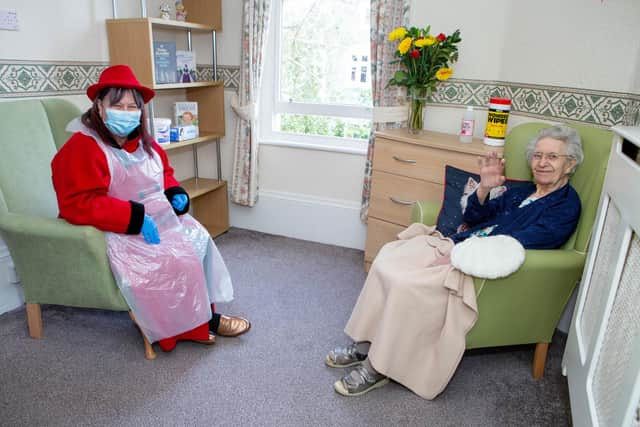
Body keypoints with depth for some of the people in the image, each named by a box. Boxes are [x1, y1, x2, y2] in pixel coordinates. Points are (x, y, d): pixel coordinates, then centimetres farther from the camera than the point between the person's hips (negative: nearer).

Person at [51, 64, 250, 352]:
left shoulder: (143, 142, 8)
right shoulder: (82, 147, -17)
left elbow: (165, 173, 23)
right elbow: (79, 204, -25)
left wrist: (175, 193, 0)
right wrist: (135, 218, -30)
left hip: (158, 219, 9)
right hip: (119, 232, -9)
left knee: (198, 238, -1)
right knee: (173, 259, -22)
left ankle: (205, 312, 5)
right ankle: (191, 326, -1)